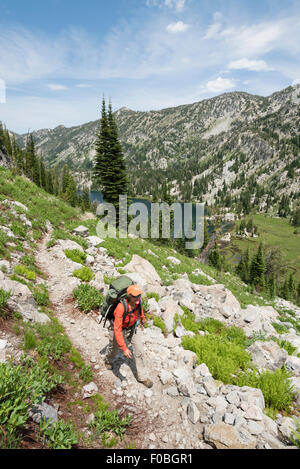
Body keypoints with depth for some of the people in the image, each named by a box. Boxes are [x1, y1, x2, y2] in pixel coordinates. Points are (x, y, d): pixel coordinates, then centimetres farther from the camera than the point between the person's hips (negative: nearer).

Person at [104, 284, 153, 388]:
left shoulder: (137, 301, -24)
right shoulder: (121, 307, -42)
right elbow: (117, 330, -38)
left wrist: (142, 320, 18)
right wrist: (124, 348, -38)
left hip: (133, 327, 4)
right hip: (119, 328, -3)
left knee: (139, 350, -1)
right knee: (114, 349, 23)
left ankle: (142, 377, 18)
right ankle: (108, 360, 59)